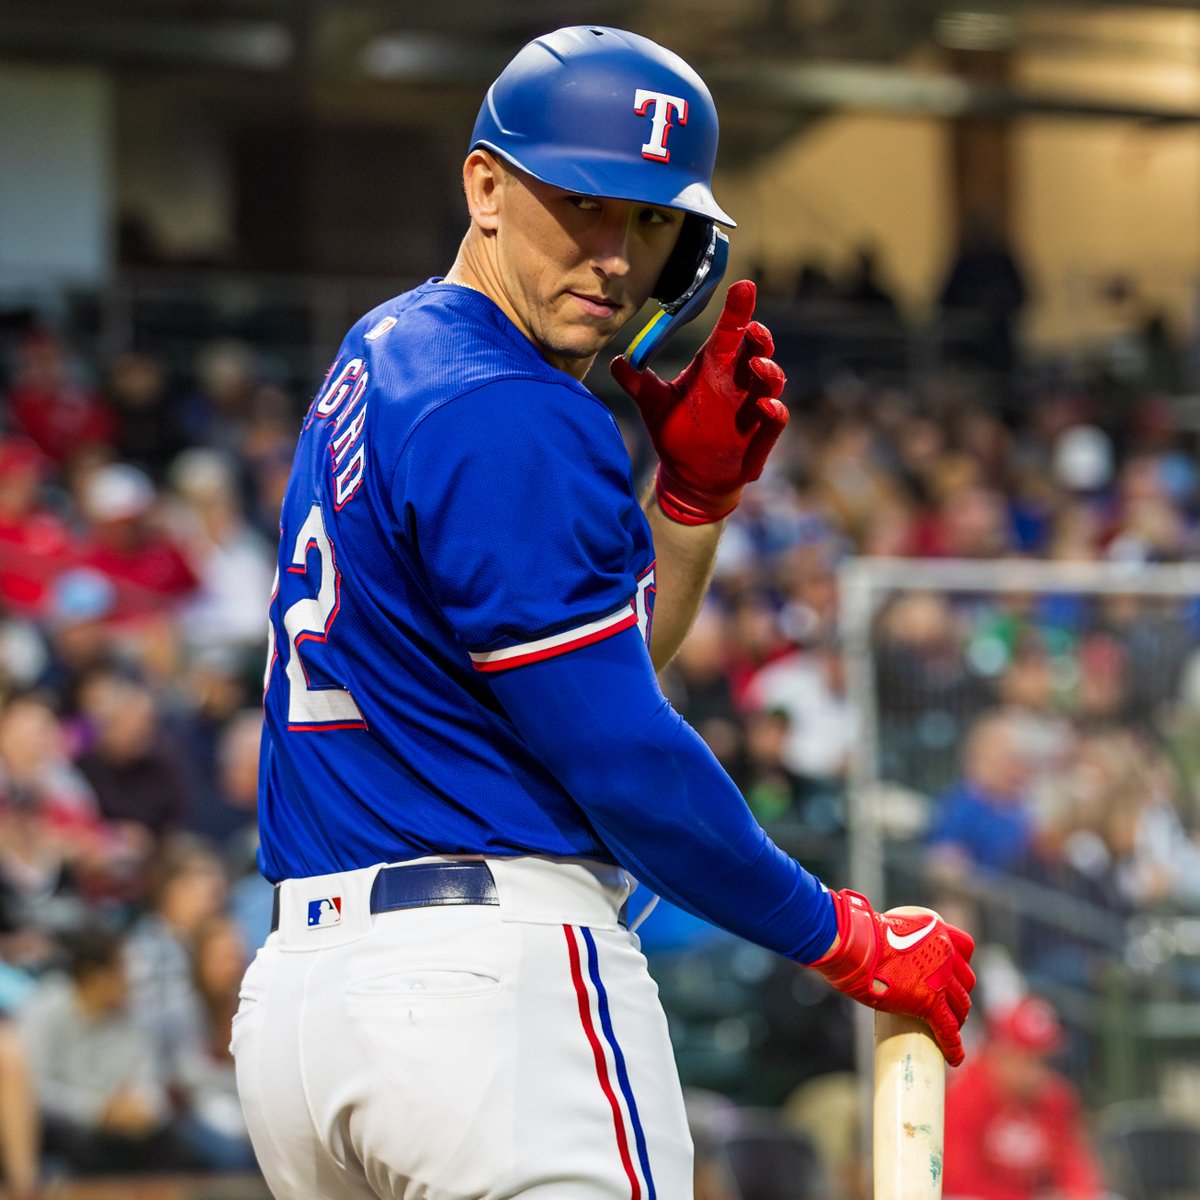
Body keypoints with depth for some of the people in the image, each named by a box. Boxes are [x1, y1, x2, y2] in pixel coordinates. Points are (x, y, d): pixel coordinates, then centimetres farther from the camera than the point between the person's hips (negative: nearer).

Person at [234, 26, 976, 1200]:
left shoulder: (377, 363, 18)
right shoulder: (509, 420, -12)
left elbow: (606, 652, 22)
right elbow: (621, 760, -14)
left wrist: (696, 485, 7)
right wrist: (848, 939, -5)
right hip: (496, 973, -10)